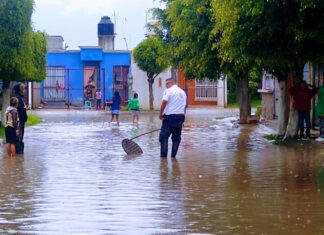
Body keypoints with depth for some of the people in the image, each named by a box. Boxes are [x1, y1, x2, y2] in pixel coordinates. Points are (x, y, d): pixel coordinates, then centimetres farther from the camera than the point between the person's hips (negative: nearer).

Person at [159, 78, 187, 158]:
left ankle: (163, 155, -10)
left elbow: (164, 102, -16)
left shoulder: (169, 91, -6)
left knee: (164, 136, -3)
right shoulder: (183, 92, 16)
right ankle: (173, 156, 10)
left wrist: (160, 114, -9)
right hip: (180, 116, 7)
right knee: (176, 137, 11)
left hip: (170, 116, -7)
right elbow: (185, 106, 19)